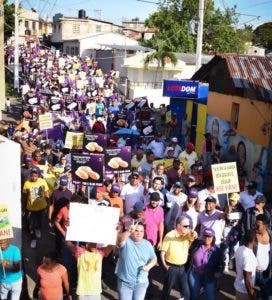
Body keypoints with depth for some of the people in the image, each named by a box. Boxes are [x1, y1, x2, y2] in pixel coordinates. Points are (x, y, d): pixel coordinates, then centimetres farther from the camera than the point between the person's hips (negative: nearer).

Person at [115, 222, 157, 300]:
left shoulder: (147, 244, 0)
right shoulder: (126, 241, -13)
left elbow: (154, 259, 11)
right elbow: (120, 239, -37)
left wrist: (149, 266, -12)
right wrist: (129, 231, -57)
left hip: (141, 283, 3)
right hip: (125, 282, -2)